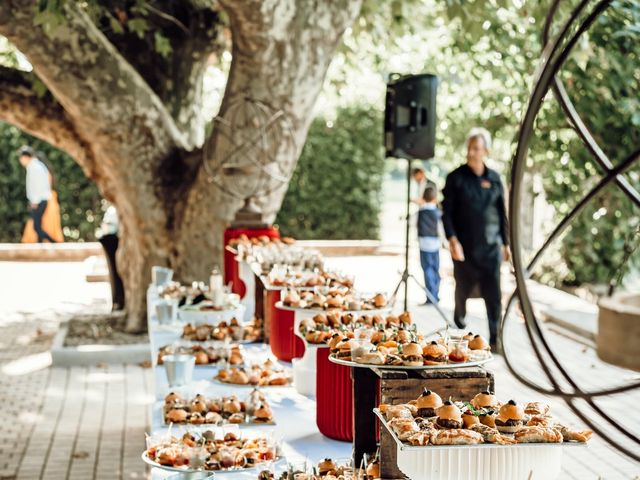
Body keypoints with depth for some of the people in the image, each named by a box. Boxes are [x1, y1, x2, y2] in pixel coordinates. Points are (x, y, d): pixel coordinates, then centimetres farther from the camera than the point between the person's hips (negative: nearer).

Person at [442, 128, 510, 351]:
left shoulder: (494, 178, 6)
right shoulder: (456, 178, -1)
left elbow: (502, 213, 12)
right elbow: (447, 212, -3)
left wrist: (506, 243, 13)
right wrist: (452, 239, -15)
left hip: (491, 247, 1)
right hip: (465, 246, -1)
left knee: (494, 294, -5)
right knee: (463, 287, 11)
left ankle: (495, 339, -1)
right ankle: (459, 317, 40)